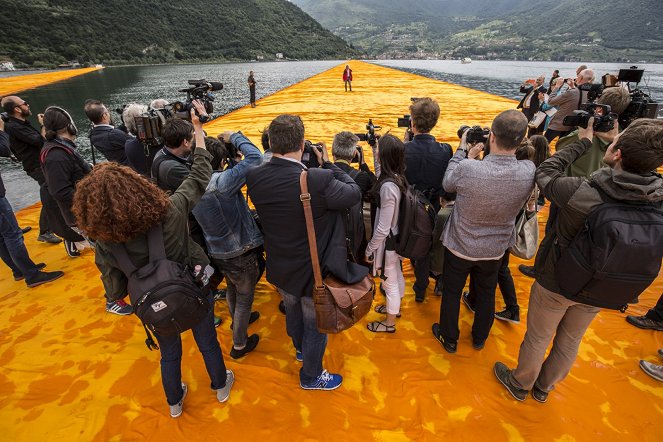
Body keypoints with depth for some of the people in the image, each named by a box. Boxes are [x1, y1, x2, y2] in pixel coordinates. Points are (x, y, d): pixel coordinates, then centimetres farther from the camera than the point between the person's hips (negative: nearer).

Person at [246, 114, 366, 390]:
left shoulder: (255, 177, -17)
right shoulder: (318, 180, -34)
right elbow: (355, 193, -17)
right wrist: (328, 165, -7)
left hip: (280, 269, 6)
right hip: (314, 272, -5)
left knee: (293, 311, 33)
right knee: (316, 325, 21)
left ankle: (300, 348, 62)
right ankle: (311, 376, 46)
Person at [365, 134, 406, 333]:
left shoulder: (388, 186, -32)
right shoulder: (399, 177, -6)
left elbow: (383, 228, -27)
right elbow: (379, 169, 21)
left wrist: (369, 249, -13)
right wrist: (376, 151, 13)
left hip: (387, 241, -9)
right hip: (398, 237, 9)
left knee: (390, 282, 11)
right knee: (397, 276, 27)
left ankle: (390, 323, 34)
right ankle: (394, 308, 52)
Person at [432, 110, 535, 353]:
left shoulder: (467, 168, -33)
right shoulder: (529, 172, -23)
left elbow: (448, 183, -10)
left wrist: (464, 151, -1)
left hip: (460, 245, -3)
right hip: (496, 248, 3)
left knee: (452, 292, 20)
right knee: (486, 293, 26)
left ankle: (449, 338, 41)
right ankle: (480, 338, 49)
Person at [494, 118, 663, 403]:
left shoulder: (582, 193, -34)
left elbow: (544, 174, -16)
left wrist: (582, 143, -7)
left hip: (556, 283, -4)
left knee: (537, 338, 19)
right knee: (569, 342, 26)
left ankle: (520, 384, 44)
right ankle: (543, 387, 50)